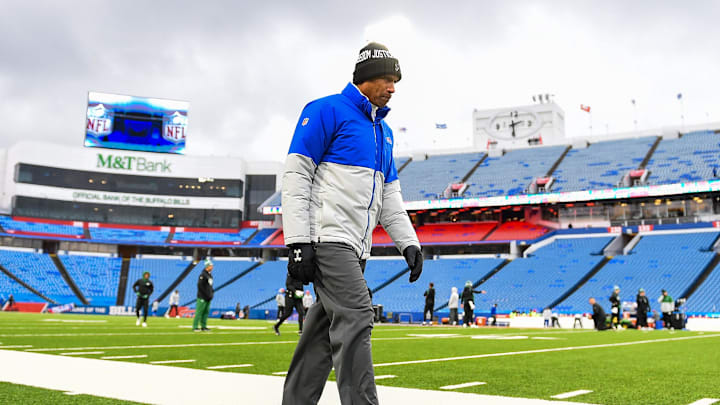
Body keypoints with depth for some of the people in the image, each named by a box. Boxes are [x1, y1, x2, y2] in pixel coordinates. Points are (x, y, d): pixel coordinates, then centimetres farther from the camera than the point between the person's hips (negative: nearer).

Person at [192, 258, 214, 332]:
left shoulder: (210, 274, 15)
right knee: (199, 311, -7)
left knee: (206, 312, 10)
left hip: (208, 298, 9)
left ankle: (203, 326, 16)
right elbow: (200, 285, -18)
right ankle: (195, 327, -3)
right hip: (202, 297, -9)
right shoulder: (203, 274, -13)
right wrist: (207, 294, -17)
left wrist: (212, 292, 10)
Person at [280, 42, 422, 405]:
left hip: (355, 249, 8)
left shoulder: (383, 130, 22)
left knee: (324, 330, 10)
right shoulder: (327, 110, -2)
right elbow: (296, 175, -9)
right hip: (327, 237, -8)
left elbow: (390, 195, 23)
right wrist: (298, 241, -17)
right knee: (356, 317, -16)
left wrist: (408, 241, 11)